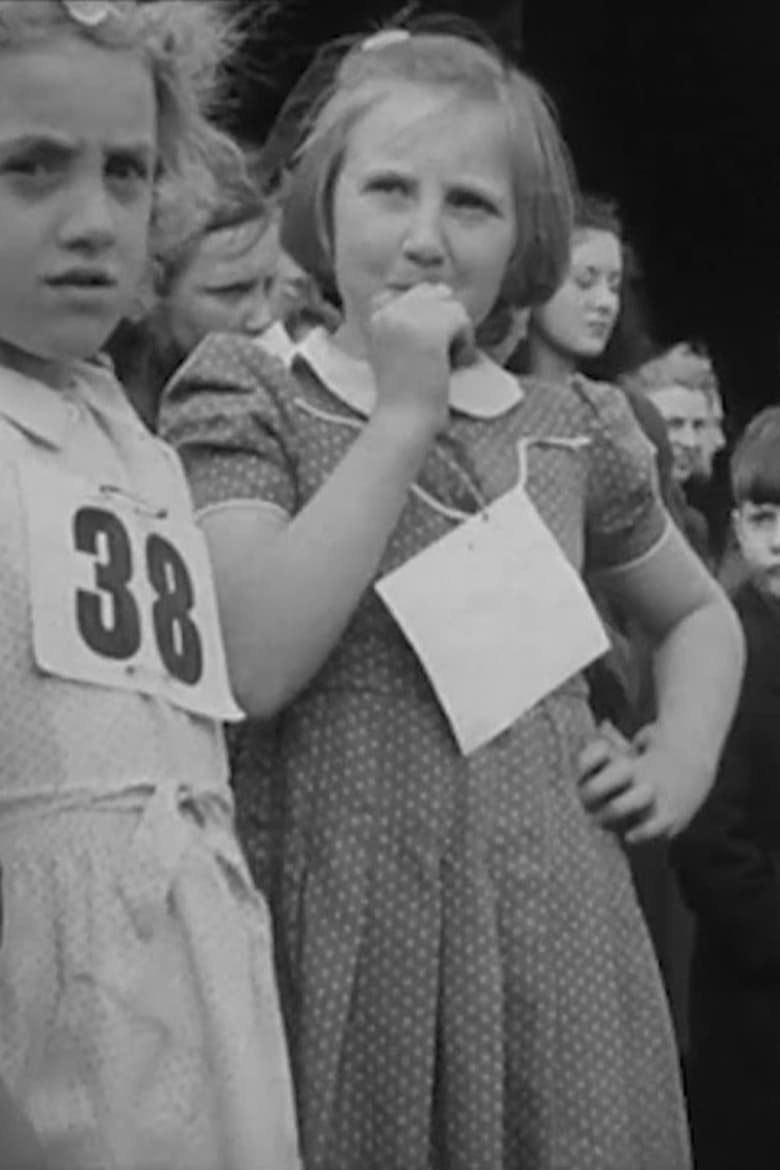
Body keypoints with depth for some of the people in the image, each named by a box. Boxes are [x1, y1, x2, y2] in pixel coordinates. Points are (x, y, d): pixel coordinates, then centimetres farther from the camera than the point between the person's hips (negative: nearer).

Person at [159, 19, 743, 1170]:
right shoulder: (252, 406, 1)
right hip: (359, 936, -3)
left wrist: (681, 762, 8)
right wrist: (402, 420, -13)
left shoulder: (572, 430, 11)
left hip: (564, 933, 3)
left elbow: (702, 613, 28)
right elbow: (248, 668, -16)